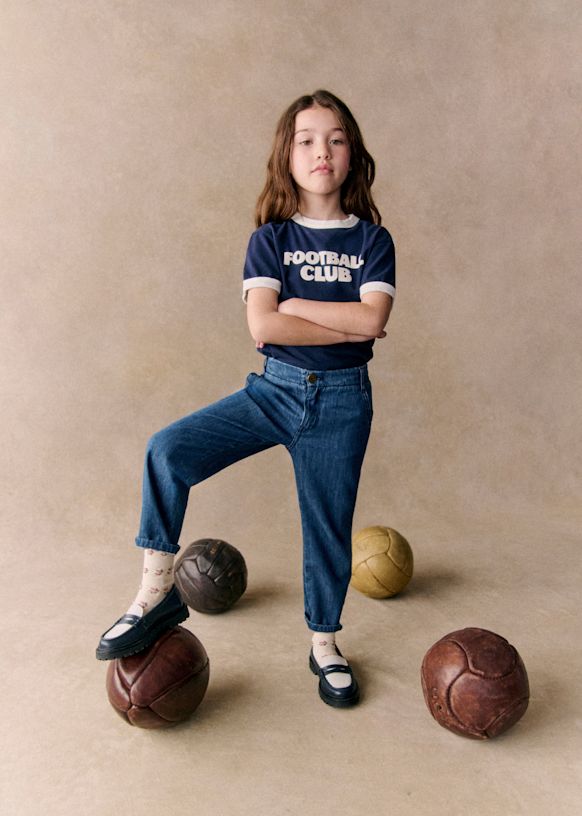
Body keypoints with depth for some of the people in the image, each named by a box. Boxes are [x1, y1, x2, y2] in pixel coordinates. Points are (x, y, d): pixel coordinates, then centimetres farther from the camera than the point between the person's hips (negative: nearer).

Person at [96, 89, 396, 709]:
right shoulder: (270, 238, 1)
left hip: (341, 400, 0)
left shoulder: (372, 240, 2)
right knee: (168, 450, -21)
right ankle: (157, 594, -5)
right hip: (273, 387, 0)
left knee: (329, 527, 9)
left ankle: (324, 643, 32)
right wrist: (346, 329, -14)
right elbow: (262, 326, -14)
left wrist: (291, 306, -11)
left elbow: (371, 318, -15)